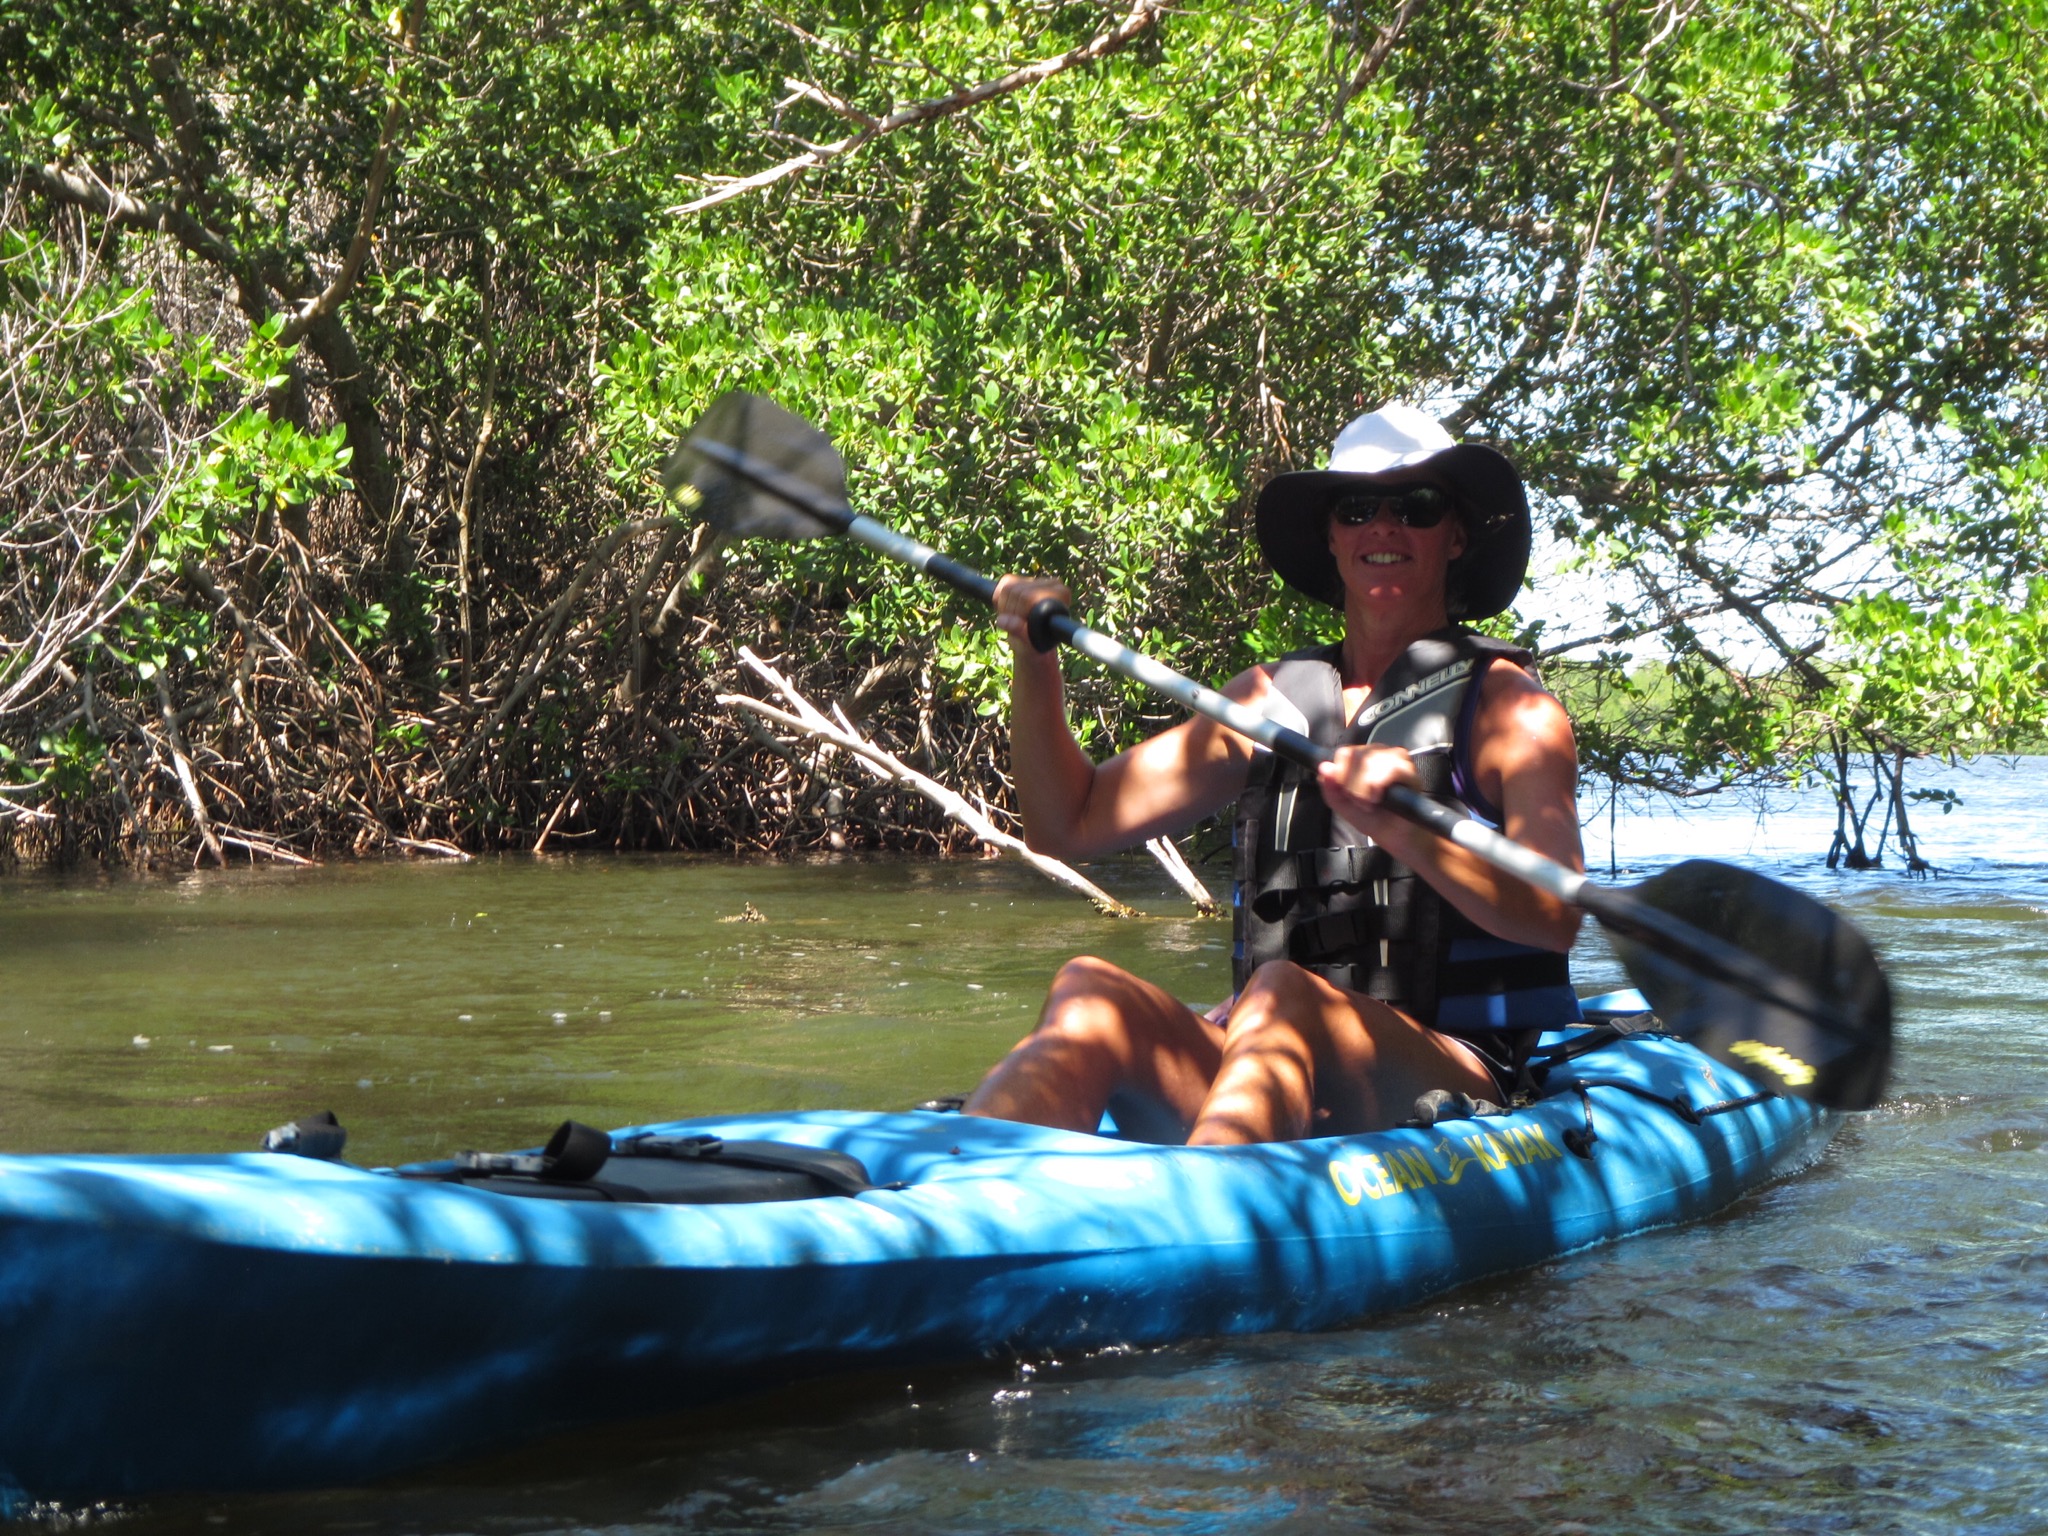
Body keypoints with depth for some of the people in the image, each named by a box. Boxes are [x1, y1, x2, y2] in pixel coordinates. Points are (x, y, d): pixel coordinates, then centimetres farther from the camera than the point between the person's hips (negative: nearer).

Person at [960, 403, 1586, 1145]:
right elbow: (1070, 825, 16)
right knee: (1091, 990, -23)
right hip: (1267, 1079, 4)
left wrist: (1402, 833, -32)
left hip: (1458, 1086, -4)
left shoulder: (1506, 705, 5)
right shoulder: (1271, 697, 19)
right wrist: (1035, 664, 2)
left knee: (1282, 996, -35)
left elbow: (1555, 915, -14)